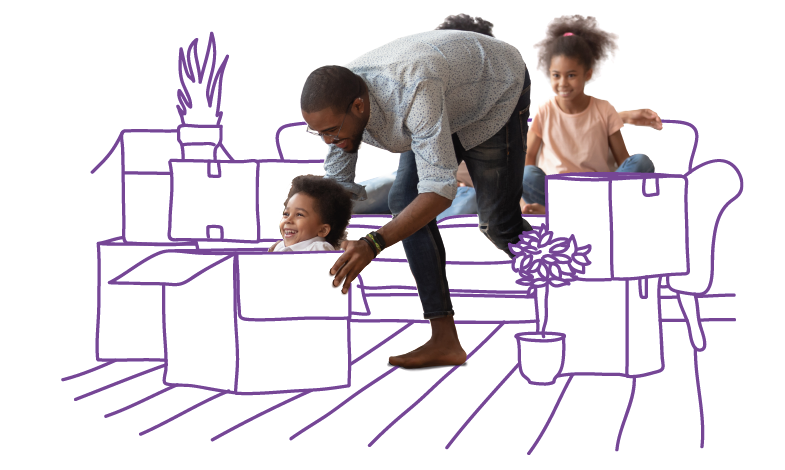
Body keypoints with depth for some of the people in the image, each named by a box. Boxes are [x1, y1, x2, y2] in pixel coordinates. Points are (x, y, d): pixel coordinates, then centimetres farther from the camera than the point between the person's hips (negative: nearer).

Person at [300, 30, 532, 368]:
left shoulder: (413, 93, -47)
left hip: (498, 89, -6)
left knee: (497, 223, -5)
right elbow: (338, 186, -10)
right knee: (405, 201, -10)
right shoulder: (336, 102, -22)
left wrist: (373, 245, -57)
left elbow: (440, 190, -49)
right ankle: (445, 340, -10)